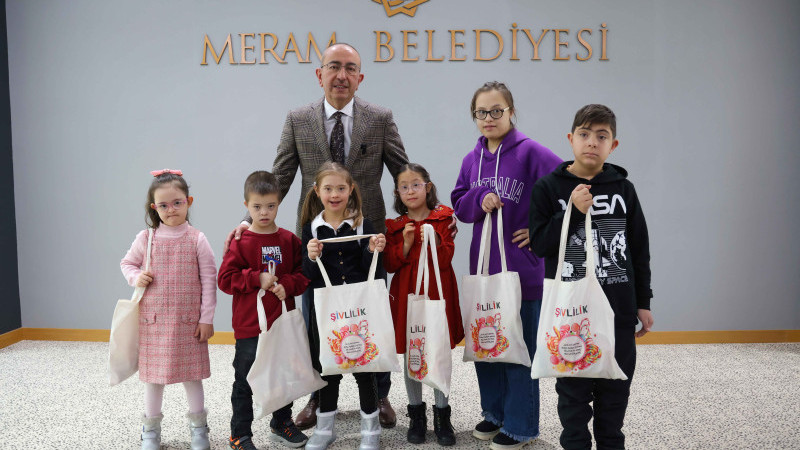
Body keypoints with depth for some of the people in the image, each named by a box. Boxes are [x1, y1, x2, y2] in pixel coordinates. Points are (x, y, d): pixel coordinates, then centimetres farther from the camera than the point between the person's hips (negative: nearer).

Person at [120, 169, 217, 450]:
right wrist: (136, 277, -8)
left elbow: (209, 280, -4)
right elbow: (127, 263, 16)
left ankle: (198, 426, 26)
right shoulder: (146, 238, -1)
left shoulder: (197, 240, -6)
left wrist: (207, 319, -5)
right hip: (153, 318, 2)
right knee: (153, 372, 12)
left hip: (188, 319, -1)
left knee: (191, 371, 8)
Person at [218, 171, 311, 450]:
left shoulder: (289, 240, 2)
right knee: (245, 380, 6)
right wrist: (257, 278, -18)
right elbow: (226, 279, -9)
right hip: (249, 325, -3)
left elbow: (304, 275, 3)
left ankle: (281, 424, 37)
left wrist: (286, 284, -15)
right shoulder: (241, 242, -6)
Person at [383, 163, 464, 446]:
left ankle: (442, 415, 19)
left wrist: (434, 242, -23)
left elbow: (445, 261, -6)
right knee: (410, 354, 9)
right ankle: (417, 415, 24)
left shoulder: (442, 220, 0)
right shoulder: (394, 226, 5)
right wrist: (406, 245, -14)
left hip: (437, 293, -1)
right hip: (407, 295, 2)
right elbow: (390, 265, -1)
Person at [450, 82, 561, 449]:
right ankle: (495, 412, 34)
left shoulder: (529, 152, -10)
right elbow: (459, 204, 10)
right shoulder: (473, 159, 8)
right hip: (483, 266, 6)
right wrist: (480, 199, -10)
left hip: (522, 267, -6)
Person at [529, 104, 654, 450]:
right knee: (574, 390, 8)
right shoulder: (548, 188, -2)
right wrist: (573, 210, -18)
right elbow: (539, 244, -8)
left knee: (615, 389, 13)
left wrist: (643, 303, 9)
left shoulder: (623, 188, 5)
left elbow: (639, 250, 9)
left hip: (618, 310, 3)